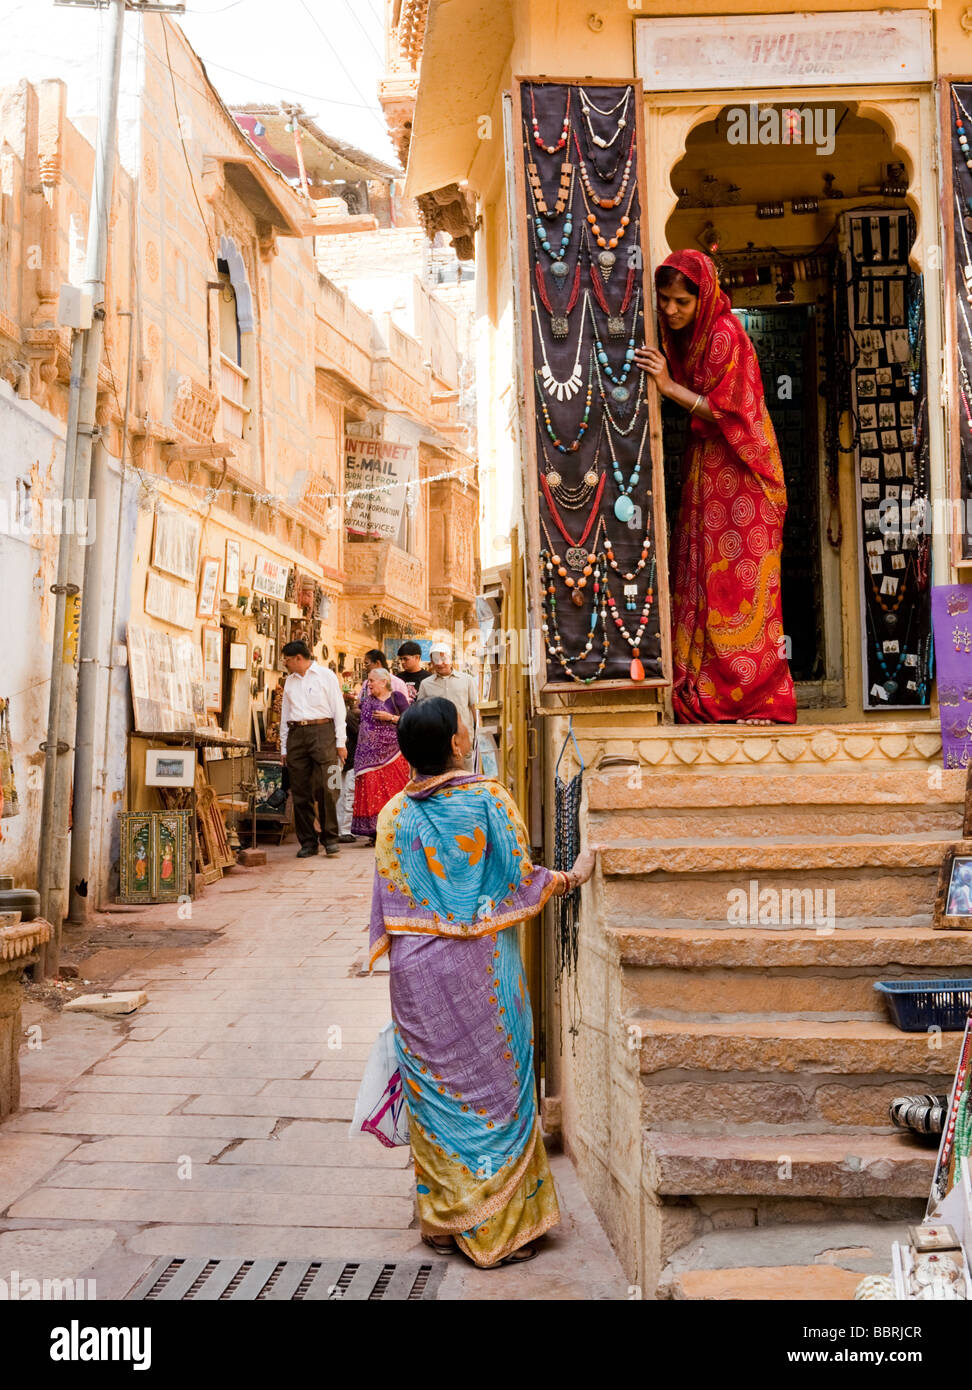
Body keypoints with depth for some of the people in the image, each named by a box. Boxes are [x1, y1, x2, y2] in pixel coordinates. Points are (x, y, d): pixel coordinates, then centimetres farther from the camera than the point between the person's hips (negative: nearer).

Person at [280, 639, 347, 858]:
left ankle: (330, 838, -3)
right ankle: (307, 842, 7)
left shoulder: (325, 675, 6)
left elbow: (338, 709, 4)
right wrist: (283, 748, 16)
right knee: (300, 792, 1)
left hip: (321, 731, -4)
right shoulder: (290, 681, 19)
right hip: (296, 735, 5)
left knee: (326, 788, -11)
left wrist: (340, 742, -2)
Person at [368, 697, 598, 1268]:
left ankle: (443, 1221, 26)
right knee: (495, 1089, 10)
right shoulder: (490, 799, -10)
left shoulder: (395, 815, -2)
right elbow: (521, 879, -7)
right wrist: (572, 877, 10)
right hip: (482, 969, -3)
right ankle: (501, 1227, 18)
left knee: (436, 1092, 14)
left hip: (417, 972, 3)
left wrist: (400, 960, 14)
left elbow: (391, 908, 2)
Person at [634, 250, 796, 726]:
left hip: (739, 475, -8)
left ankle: (755, 698, 0)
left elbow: (726, 411, -17)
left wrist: (670, 387, -22)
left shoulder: (724, 334, -14)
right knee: (703, 577, 4)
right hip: (704, 469, 8)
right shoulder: (683, 335, 10)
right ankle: (705, 692, 9)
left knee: (738, 580, -7)